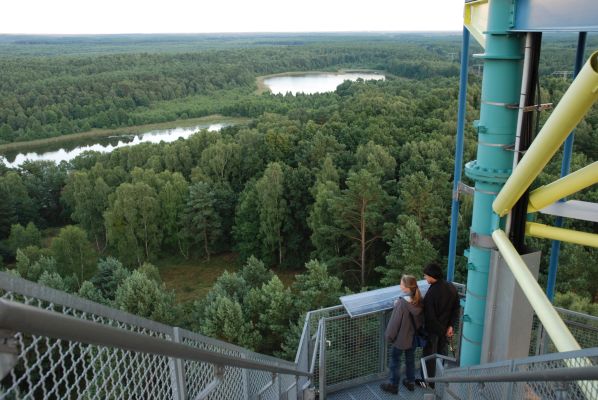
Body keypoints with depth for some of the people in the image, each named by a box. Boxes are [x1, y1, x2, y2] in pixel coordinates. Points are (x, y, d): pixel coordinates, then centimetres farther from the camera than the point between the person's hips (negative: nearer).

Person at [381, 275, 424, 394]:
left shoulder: (401, 303, -29)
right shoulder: (419, 301, -10)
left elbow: (395, 321, -21)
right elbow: (421, 319, 5)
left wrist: (389, 336, -6)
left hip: (401, 337, -6)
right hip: (414, 336, 6)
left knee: (395, 360, 14)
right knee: (410, 359, 23)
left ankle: (393, 385, 26)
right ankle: (410, 382, 39)